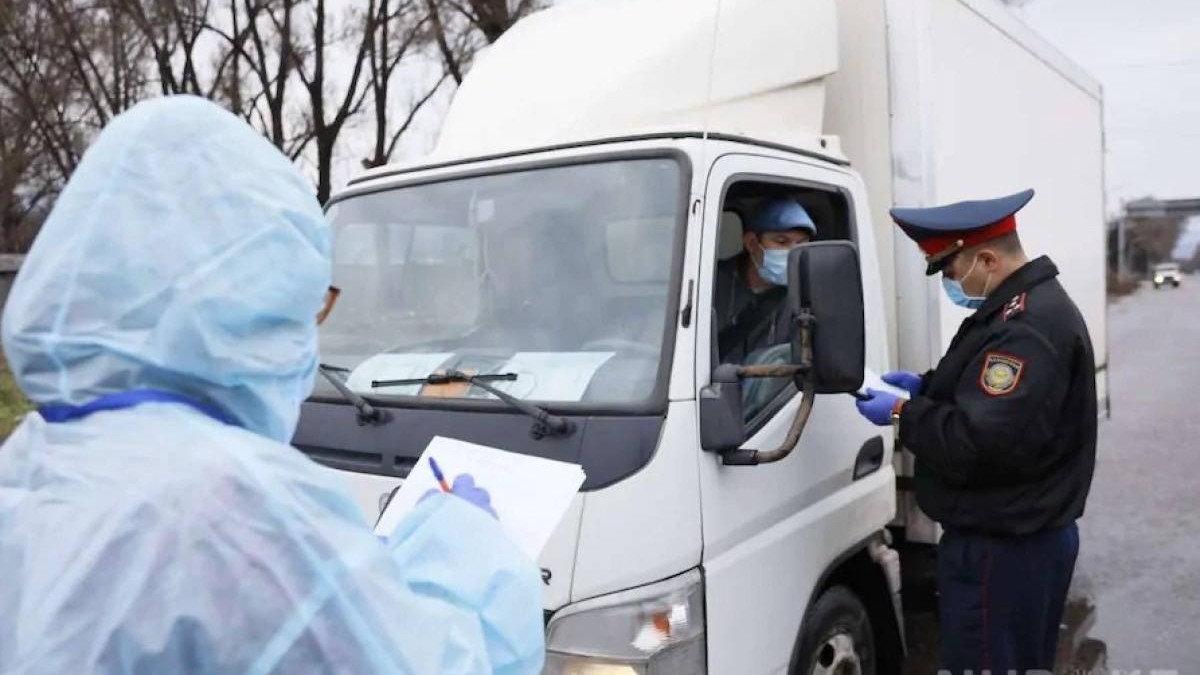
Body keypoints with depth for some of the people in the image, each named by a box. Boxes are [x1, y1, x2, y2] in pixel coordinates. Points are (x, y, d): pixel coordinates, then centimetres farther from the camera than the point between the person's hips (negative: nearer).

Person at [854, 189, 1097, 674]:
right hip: (1024, 536, 11)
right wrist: (925, 386, 10)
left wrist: (903, 414, -18)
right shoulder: (1029, 306, 12)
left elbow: (980, 442, -31)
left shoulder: (1027, 328, -24)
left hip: (1001, 550, -11)